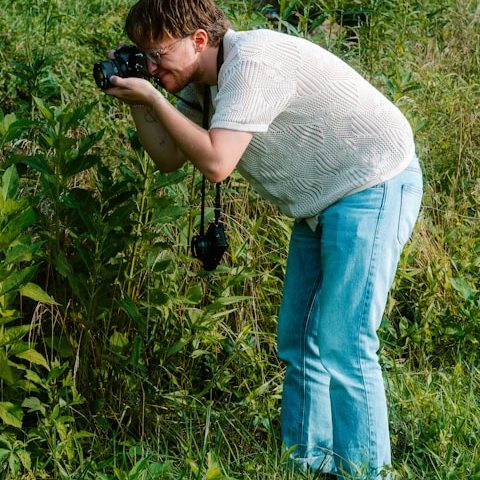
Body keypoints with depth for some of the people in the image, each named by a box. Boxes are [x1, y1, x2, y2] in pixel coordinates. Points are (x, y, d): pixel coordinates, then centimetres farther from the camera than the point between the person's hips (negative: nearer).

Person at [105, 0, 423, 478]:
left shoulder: (251, 62, -25)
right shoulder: (203, 82, 5)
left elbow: (216, 162, -32)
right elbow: (169, 157, 8)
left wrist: (153, 98, -23)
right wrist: (135, 102, -4)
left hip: (374, 187, -10)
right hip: (324, 201, 10)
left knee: (342, 346, -13)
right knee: (299, 344, 12)